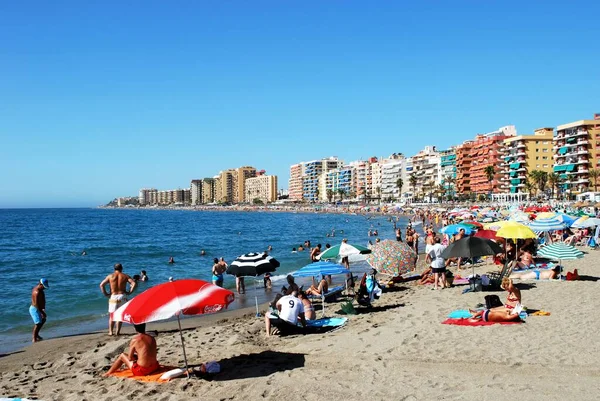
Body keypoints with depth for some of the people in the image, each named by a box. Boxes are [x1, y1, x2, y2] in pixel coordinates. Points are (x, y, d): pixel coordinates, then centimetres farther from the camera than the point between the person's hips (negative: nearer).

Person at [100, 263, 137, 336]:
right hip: (122, 296, 0)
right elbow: (134, 283, -6)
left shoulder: (110, 276, 4)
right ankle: (118, 332, 6)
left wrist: (105, 294, 2)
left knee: (111, 315, 9)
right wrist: (129, 292, -1)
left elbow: (101, 285, -4)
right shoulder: (125, 276, 4)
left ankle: (110, 331, 5)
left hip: (113, 297, 0)